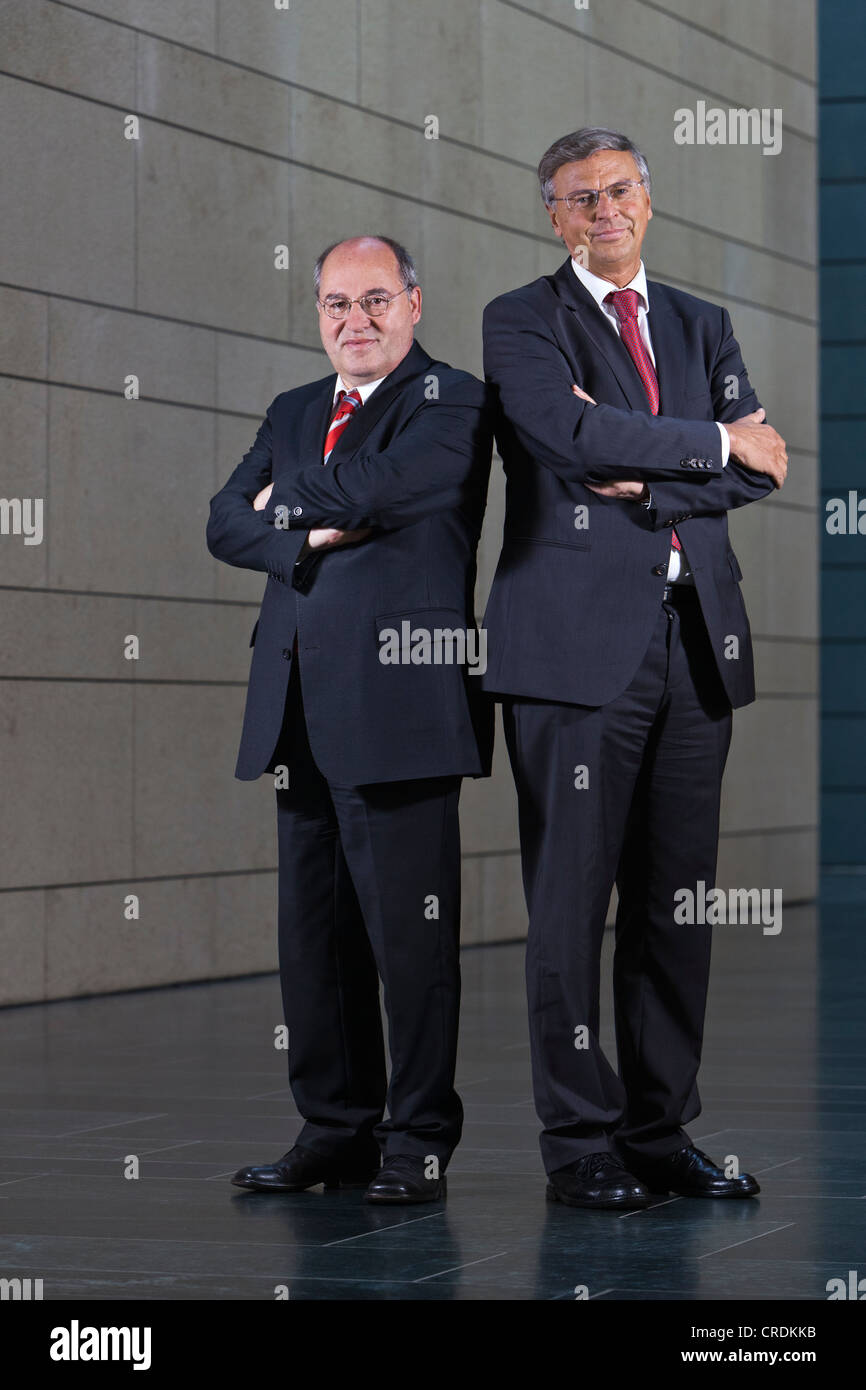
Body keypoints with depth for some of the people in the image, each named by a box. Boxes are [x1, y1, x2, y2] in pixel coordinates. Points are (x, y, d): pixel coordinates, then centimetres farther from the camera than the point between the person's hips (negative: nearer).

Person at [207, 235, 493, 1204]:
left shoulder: (452, 401, -1)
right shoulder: (293, 413, 22)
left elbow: (379, 488, -17)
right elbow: (228, 523, 12)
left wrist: (287, 497, 2)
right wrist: (308, 535, -7)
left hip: (397, 702, -7)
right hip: (301, 710, 7)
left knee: (410, 930, -5)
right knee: (313, 933, 8)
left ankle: (418, 1141, 4)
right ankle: (336, 1129, 17)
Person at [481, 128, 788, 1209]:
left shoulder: (701, 326, 19)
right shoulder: (521, 321, 4)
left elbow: (755, 470, 8)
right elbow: (576, 433, -14)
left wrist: (649, 484, -8)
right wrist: (715, 443, -5)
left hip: (696, 636, 5)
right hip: (578, 642, -5)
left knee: (678, 902, 6)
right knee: (571, 901, -4)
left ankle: (662, 1132, 13)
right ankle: (582, 1142, 3)